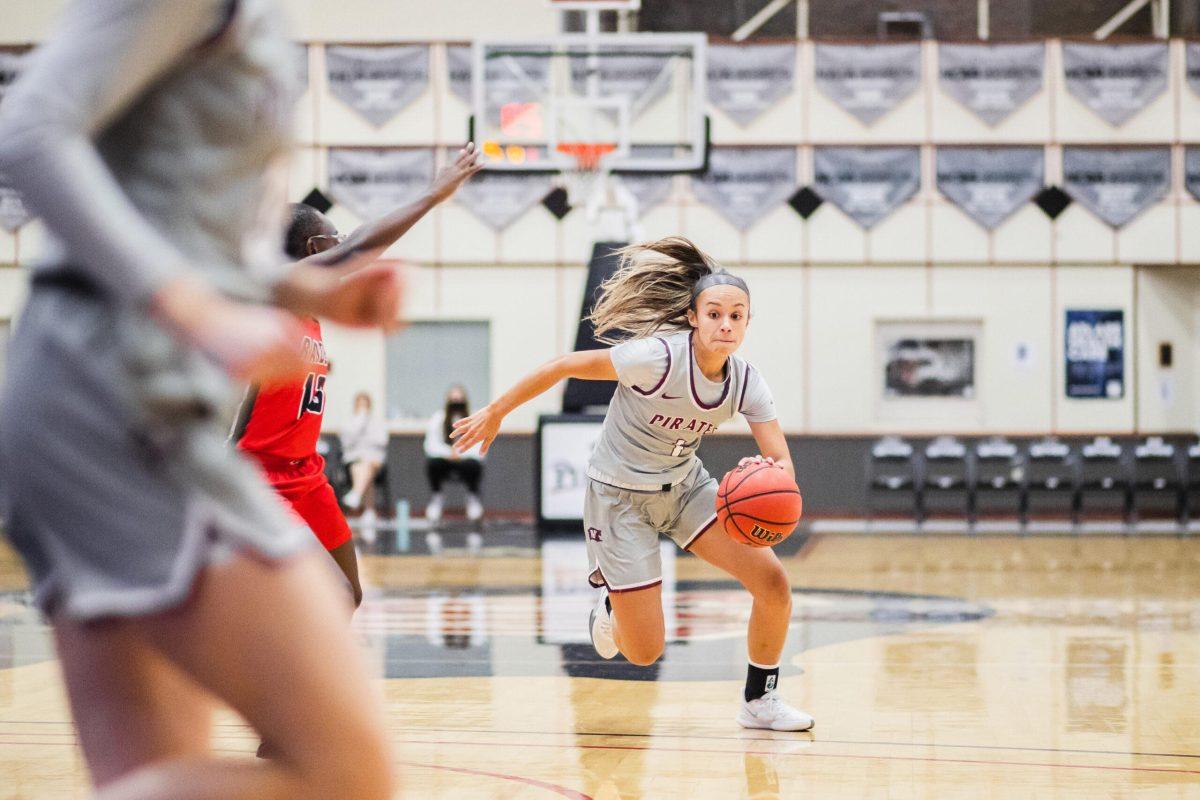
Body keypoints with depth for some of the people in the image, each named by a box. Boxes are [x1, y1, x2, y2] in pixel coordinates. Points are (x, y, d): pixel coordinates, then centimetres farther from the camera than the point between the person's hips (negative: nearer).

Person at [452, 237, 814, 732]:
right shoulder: (658, 357, -29)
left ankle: (760, 701, 9)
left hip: (685, 486, 5)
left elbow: (782, 461, -16)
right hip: (620, 495, -5)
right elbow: (562, 367, -20)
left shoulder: (746, 382, -13)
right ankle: (613, 605, 30)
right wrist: (495, 413, -14)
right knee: (644, 653, -7)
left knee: (773, 582, -13)